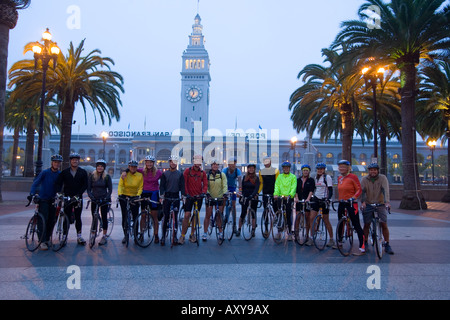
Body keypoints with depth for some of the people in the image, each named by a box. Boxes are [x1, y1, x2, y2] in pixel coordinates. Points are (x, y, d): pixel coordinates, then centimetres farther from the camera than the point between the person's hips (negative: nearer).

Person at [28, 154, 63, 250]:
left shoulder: (60, 174, 4)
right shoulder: (45, 172, -6)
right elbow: (35, 183, -9)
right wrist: (32, 194, -22)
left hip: (53, 200, 4)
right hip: (43, 199, -4)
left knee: (51, 221, 4)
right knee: (44, 220, -11)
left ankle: (47, 240, 16)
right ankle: (42, 242, -9)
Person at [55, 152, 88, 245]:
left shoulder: (83, 172, 6)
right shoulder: (64, 172, 8)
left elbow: (85, 185, -1)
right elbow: (58, 183, 2)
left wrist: (78, 194, -13)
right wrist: (59, 192, -15)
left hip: (78, 198, 0)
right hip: (67, 197, 0)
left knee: (78, 217, 2)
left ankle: (79, 236, 9)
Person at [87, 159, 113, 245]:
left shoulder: (107, 176, -1)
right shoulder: (92, 176, 4)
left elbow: (110, 189, -2)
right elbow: (88, 189, 4)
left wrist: (106, 198, -16)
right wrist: (91, 197, -13)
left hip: (104, 199, -2)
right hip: (94, 200, 2)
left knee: (104, 217, -1)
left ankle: (104, 237, 5)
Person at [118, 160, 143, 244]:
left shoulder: (140, 175, -1)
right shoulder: (124, 174, -3)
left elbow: (140, 187, -4)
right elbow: (120, 185, -8)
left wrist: (138, 195, -20)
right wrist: (119, 194, -24)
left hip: (134, 198, 0)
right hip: (124, 197, 0)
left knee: (135, 217, -2)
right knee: (124, 217, 4)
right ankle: (125, 235, 18)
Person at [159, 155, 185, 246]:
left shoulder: (180, 174, 7)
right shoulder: (165, 174, 5)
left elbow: (182, 186, 5)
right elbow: (162, 186, 0)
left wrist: (183, 195, -8)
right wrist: (161, 196, -13)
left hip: (176, 197, 1)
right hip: (167, 197, -1)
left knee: (175, 217, 3)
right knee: (166, 217, -2)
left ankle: (175, 236, 12)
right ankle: (163, 236, 7)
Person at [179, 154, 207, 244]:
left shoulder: (203, 173, 6)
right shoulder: (188, 171, 0)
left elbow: (205, 184, 2)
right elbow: (184, 183, -5)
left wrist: (203, 192, -17)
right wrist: (186, 193, -15)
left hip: (199, 197, 3)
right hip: (189, 196, -2)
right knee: (187, 215, -8)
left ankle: (192, 235, 21)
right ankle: (182, 236, 1)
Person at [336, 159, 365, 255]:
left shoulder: (353, 177, -9)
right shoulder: (339, 178, 11)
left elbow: (359, 189, -11)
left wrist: (353, 197, -24)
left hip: (351, 203, -7)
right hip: (341, 203, 7)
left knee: (356, 225, -7)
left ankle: (362, 248, -5)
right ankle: (339, 242, 33)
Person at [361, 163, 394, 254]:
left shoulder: (383, 178, -5)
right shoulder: (364, 179, -3)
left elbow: (385, 190, -18)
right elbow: (362, 191, -13)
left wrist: (387, 202, -32)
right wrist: (362, 202, -29)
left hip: (380, 204, -1)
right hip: (368, 204, 1)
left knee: (384, 224, -7)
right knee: (366, 224, 2)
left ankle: (387, 245, 8)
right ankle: (365, 243, 17)